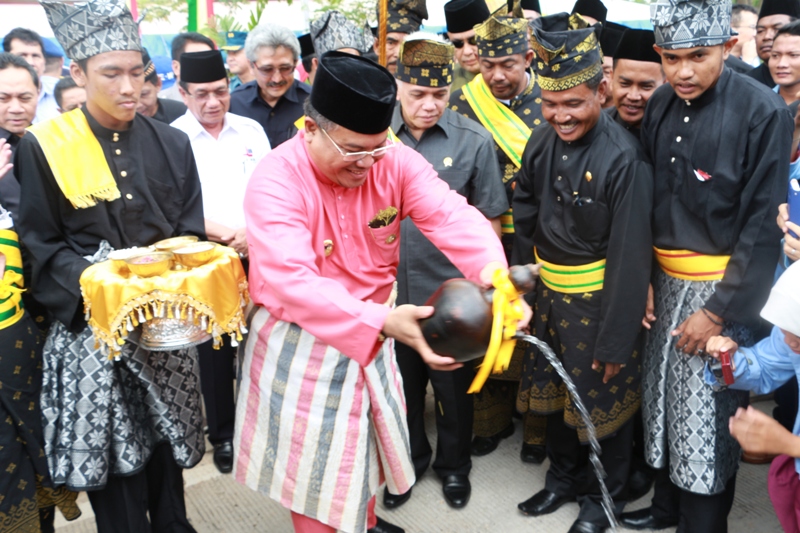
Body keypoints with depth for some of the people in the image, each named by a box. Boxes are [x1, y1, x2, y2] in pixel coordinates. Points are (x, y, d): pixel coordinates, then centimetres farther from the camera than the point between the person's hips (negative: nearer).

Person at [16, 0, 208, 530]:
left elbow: (190, 234, 6)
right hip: (92, 327, -2)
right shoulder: (44, 147, -5)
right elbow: (42, 246, -3)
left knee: (166, 437, 12)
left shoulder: (171, 144, 3)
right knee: (108, 447, 4)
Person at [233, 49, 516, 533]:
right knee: (316, 471, 11)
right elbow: (291, 282, -36)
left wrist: (493, 271, -45)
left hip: (371, 336, 5)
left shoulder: (395, 161, -12)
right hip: (303, 346, -5)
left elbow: (450, 215, -24)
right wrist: (382, 321, -48)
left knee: (367, 441, 26)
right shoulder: (275, 181, -25)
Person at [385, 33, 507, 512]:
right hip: (390, 292, 2)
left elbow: (489, 221, -4)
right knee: (401, 386, 20)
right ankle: (409, 460, 43)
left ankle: (454, 464, 41)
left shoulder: (474, 140, -11)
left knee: (454, 387, 17)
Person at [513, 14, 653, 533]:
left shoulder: (624, 158, -23)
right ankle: (563, 477, 45)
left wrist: (616, 340, -18)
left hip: (599, 299, -6)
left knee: (603, 399, 13)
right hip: (548, 292, 6)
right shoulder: (541, 144, -4)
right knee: (553, 390, 21)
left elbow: (631, 255, -21)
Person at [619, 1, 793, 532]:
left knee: (709, 417, 4)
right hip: (666, 280, 5)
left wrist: (720, 310, -15)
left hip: (723, 287, -5)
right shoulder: (660, 105, 2)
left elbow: (763, 225, -14)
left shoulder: (763, 111, -14)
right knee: (666, 402, 17)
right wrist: (644, 279, 2)